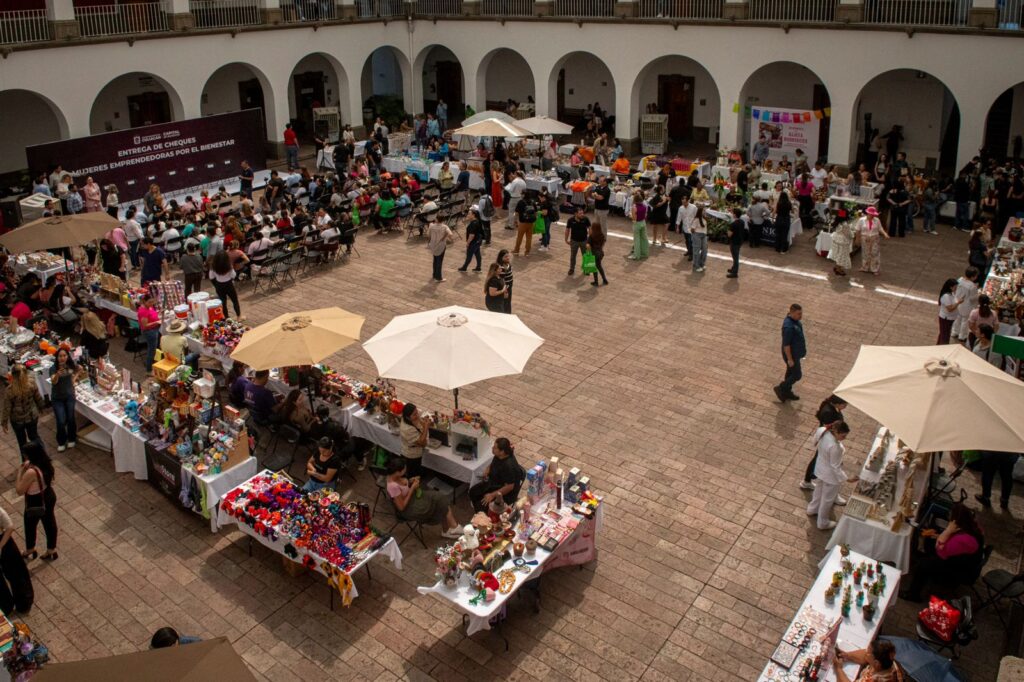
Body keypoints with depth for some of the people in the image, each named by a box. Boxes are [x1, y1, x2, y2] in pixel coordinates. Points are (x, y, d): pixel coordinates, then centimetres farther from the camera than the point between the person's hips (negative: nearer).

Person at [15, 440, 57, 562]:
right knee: (50, 524, 22)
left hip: (35, 504, -7)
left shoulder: (31, 472, -35)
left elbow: (19, 491, -24)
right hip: (49, 498, 7)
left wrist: (20, 472, -19)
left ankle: (30, 552, 46)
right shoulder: (47, 464, -12)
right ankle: (51, 551, 40)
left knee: (30, 527, 22)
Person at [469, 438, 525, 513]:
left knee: (482, 505, -18)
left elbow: (509, 487, -29)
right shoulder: (498, 456, -9)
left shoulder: (509, 465, -34)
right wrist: (487, 471, -6)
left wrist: (492, 495, -26)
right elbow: (493, 465, 15)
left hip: (505, 493, -9)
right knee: (472, 492, 6)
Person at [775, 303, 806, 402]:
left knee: (791, 372, 22)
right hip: (791, 354, -9)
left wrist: (801, 350, 22)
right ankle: (780, 389, 21)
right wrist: (790, 359, -21)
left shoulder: (795, 320, -4)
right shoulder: (788, 326, -34)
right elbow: (786, 344, -28)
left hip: (796, 352, 9)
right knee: (797, 375, 4)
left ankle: (787, 392, 38)